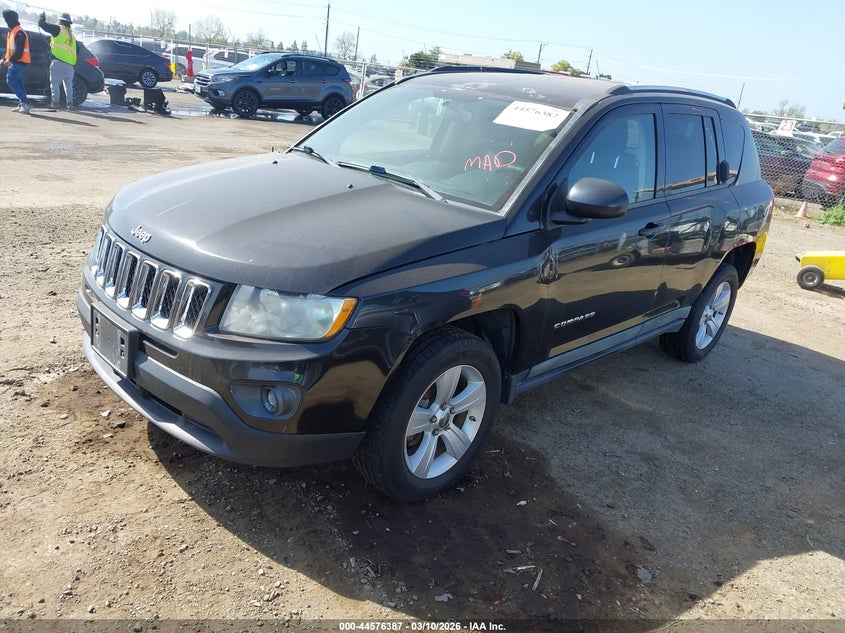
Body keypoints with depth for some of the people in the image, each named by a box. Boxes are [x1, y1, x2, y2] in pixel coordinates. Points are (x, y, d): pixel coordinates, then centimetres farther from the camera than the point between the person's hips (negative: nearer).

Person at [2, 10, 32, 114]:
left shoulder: (19, 33, -14)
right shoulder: (11, 32, 18)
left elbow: (19, 51, -21)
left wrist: (10, 60, -19)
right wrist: (4, 59, 12)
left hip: (20, 62, -10)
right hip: (16, 62, 10)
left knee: (11, 80, -17)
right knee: (18, 83, 10)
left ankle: (26, 102, -18)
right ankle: (23, 104, 14)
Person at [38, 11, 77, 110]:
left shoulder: (59, 29, 0)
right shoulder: (72, 35, 20)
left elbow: (42, 24, 2)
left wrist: (42, 16, 20)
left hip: (58, 62, -6)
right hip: (70, 64, 6)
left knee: (54, 83, -2)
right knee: (68, 84, 13)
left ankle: (55, 102, -7)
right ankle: (70, 103, 10)